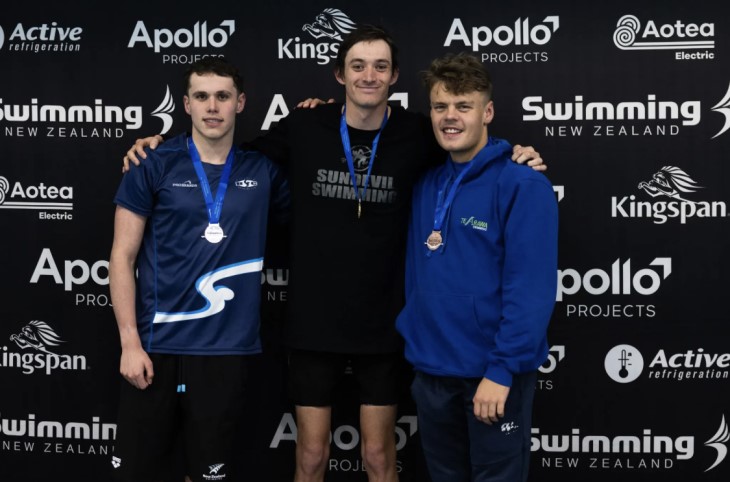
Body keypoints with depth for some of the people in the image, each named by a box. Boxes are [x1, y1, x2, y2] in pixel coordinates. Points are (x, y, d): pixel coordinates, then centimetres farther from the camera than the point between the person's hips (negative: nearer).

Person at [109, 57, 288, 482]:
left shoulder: (262, 171, 4)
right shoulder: (154, 167, -2)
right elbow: (122, 258, -1)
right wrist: (130, 341, -9)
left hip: (227, 349, 1)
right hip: (156, 344, -1)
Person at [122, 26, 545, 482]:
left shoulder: (416, 134, -6)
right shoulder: (303, 127, -6)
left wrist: (514, 159, -10)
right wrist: (164, 146, 1)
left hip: (382, 324, 0)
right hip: (314, 322, 0)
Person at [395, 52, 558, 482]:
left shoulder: (522, 185, -12)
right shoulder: (425, 185, 7)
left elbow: (532, 290, -17)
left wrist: (501, 370, -20)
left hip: (493, 372, -6)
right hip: (431, 370, 6)